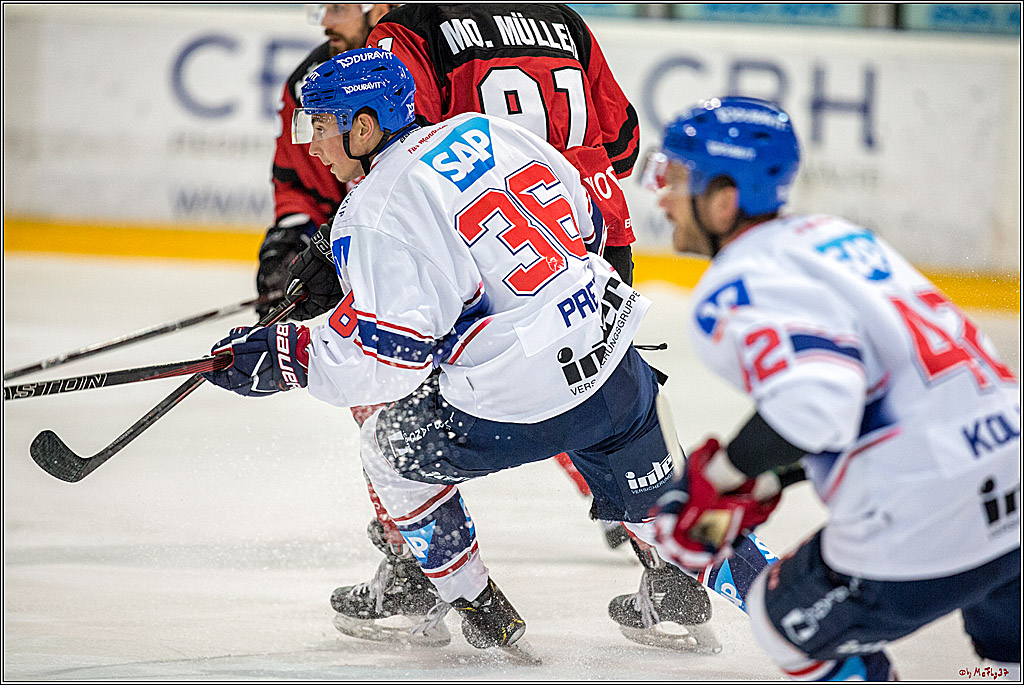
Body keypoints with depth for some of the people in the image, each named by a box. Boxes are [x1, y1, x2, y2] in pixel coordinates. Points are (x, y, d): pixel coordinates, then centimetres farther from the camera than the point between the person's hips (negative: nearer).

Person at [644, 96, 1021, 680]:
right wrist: (765, 480, 26)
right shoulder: (839, 235, 20)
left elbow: (812, 402, -23)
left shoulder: (737, 287, -7)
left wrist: (720, 476, -7)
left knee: (790, 619, 20)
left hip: (926, 530, -8)